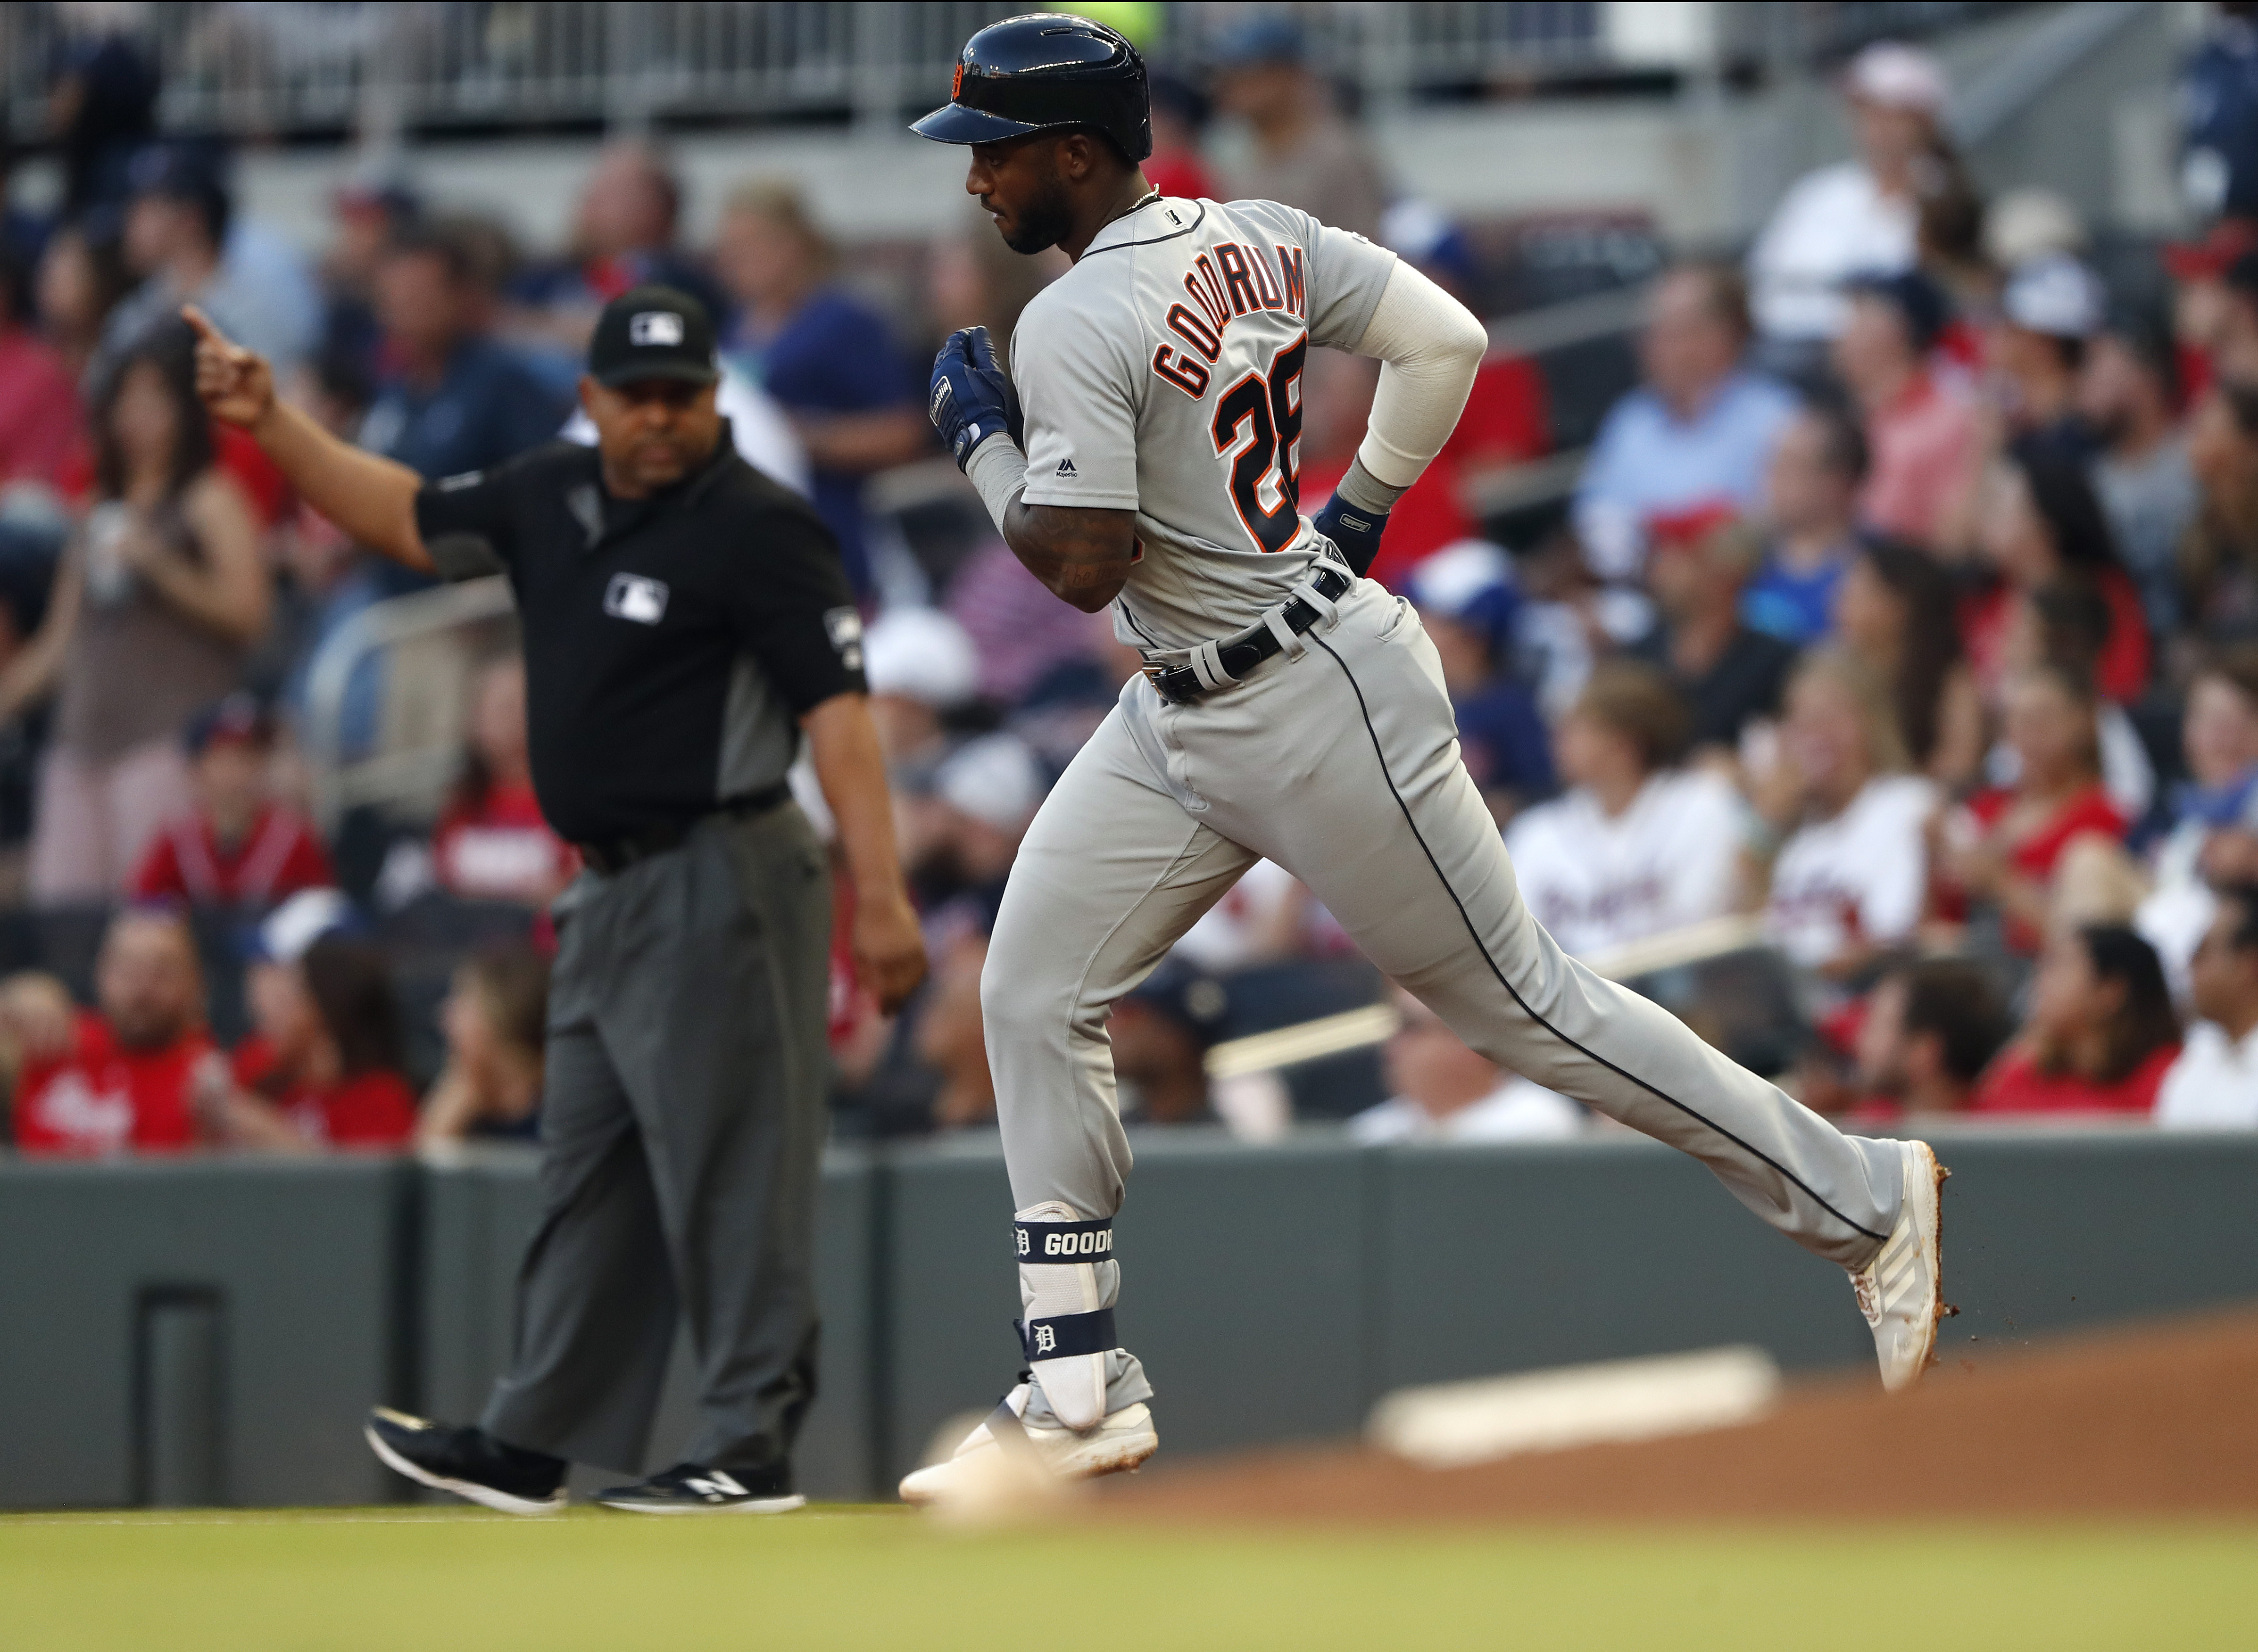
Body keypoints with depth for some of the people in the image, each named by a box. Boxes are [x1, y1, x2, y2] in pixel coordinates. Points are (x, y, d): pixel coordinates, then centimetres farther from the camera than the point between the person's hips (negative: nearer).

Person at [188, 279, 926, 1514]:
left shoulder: (758, 529, -14)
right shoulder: (553, 500, 10)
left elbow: (836, 708, -20)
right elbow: (409, 521, 25)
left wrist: (880, 898, -27)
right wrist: (274, 424, 16)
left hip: (721, 887, -9)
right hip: (611, 892, 9)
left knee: (727, 1169, -8)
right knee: (586, 1178, 14)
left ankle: (752, 1447, -4)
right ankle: (530, 1446, 20)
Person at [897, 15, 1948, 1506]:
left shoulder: (1076, 323, -22)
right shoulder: (1258, 240, 4)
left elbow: (1084, 568, -25)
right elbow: (1448, 340, 7)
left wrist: (982, 441, -10)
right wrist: (1362, 510, 14)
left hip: (1321, 711, -10)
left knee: (1524, 1003, 2)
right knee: (1033, 994, 6)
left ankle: (1864, 1199, 14)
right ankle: (1082, 1395, 8)